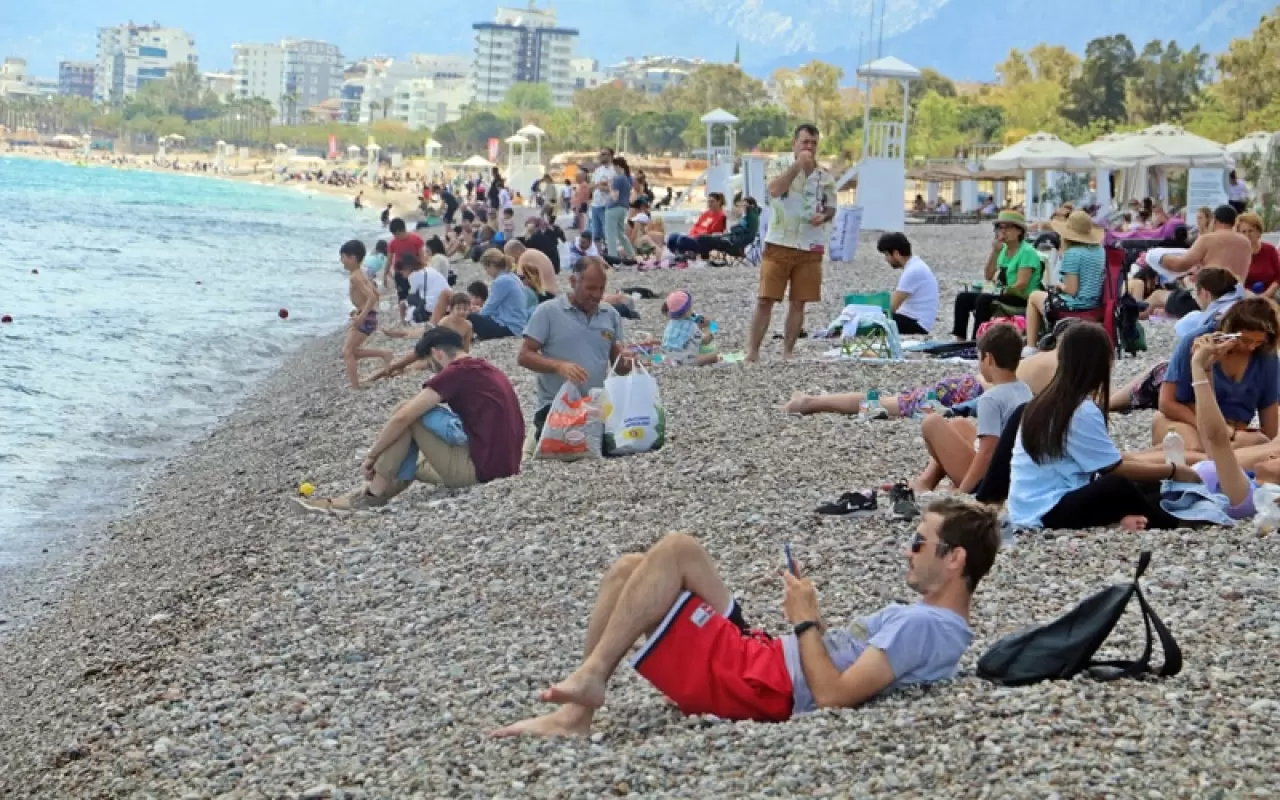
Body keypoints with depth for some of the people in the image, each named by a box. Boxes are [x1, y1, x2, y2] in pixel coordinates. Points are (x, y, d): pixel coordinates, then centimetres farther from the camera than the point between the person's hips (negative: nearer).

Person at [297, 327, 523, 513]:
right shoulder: (484, 369, 18)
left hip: (478, 468, -9)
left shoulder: (456, 372, -9)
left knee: (406, 415, -2)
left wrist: (371, 456, -2)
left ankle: (373, 495, 1)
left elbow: (402, 417, -12)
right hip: (503, 466, 9)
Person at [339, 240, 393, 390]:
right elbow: (375, 293, 21)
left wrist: (362, 316, -29)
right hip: (368, 315, 10)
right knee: (352, 351, 17)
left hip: (366, 318, -10)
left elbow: (372, 297, -27)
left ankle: (355, 387, -11)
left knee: (347, 351, -9)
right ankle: (384, 354, 17)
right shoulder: (361, 273, 12)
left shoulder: (355, 277, -18)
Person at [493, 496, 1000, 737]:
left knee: (675, 550, -14)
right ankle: (575, 711, 3)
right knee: (630, 570, 9)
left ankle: (590, 679, -9)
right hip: (757, 658, 10)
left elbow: (833, 695, -24)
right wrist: (812, 618, 8)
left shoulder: (924, 625, -17)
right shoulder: (931, 618, 16)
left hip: (756, 687, -10)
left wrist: (805, 621, -13)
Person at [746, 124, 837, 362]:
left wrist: (823, 217, -10)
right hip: (778, 246, -2)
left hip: (810, 249, 2)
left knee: (798, 303, 5)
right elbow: (774, 190, -21)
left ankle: (787, 352, 14)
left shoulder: (826, 177, 6)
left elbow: (831, 208, 13)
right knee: (765, 300, -4)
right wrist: (798, 165, -22)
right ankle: (752, 351, 1)